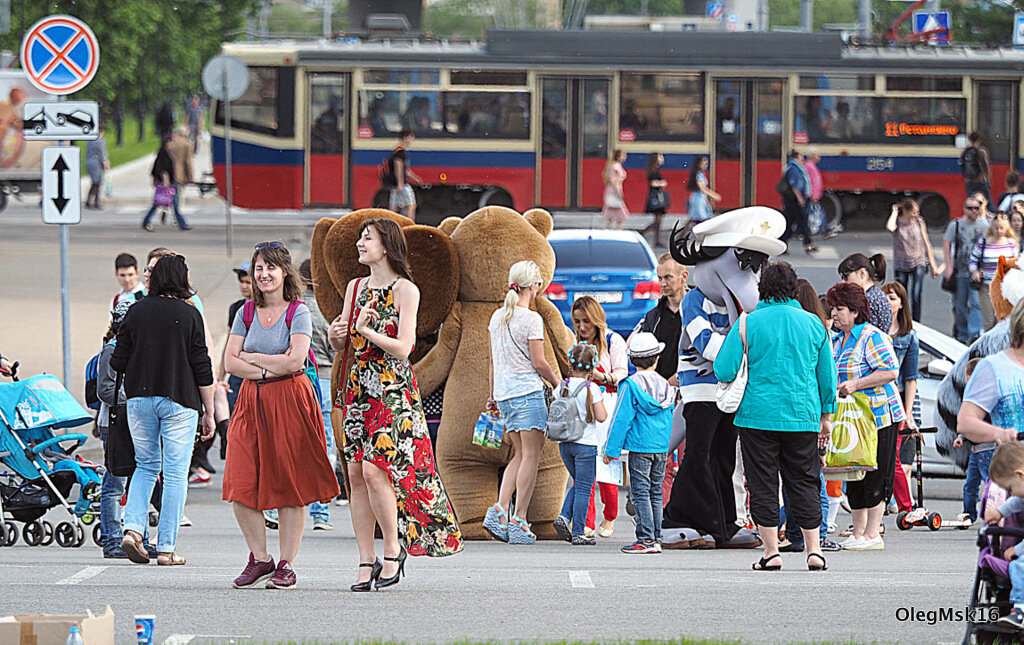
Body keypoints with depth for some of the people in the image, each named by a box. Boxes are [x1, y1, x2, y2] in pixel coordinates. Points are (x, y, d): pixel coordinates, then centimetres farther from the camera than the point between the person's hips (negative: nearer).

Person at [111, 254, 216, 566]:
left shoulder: (136, 311, 2)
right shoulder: (189, 315, -6)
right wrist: (209, 412, 1)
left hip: (139, 397, 3)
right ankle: (166, 548, 0)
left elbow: (118, 362, 4)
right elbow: (202, 368, -6)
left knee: (146, 466, 19)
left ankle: (133, 527, -1)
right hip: (179, 400, -3)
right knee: (175, 473, 2)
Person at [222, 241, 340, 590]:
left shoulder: (298, 312, -3)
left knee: (289, 484, -3)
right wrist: (267, 369, -9)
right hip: (252, 401, 4)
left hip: (289, 401, -4)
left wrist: (252, 357, -5)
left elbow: (294, 360, -14)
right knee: (240, 488, -3)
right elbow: (230, 361, 4)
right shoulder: (247, 313, 10)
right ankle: (260, 559, 10)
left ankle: (286, 565, 3)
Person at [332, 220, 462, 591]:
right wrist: (336, 334, -6)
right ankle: (367, 563, 2)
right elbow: (341, 347, 15)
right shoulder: (355, 288, 14)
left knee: (374, 469, -17)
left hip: (393, 390, -6)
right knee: (356, 475, 0)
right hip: (359, 389, 6)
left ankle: (394, 550, -2)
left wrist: (365, 330, -15)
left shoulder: (405, 290, -5)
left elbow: (403, 348, -12)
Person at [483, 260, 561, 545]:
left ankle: (500, 511, -3)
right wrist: (558, 382, 5)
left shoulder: (497, 317, 11)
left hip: (504, 394, 7)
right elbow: (538, 363, -11)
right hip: (528, 393, -7)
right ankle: (519, 522, -7)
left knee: (520, 454, 13)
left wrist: (493, 395, 23)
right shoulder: (531, 319, -11)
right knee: (531, 455, -3)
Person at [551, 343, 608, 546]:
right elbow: (601, 417, -11)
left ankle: (564, 517, 1)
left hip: (565, 444, 5)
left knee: (578, 484, 21)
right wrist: (600, 402, 5)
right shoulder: (592, 389, -11)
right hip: (585, 444, -5)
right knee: (583, 488, 1)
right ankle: (577, 533, 1)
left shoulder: (563, 387, 2)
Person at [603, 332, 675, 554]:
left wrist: (611, 450, -4)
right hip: (662, 448, 6)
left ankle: (647, 539, -8)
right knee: (655, 493, 13)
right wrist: (672, 453, 24)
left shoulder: (631, 385, -10)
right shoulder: (665, 386, 8)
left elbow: (621, 419, -10)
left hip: (640, 447, -6)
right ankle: (656, 538, 15)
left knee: (640, 493, -4)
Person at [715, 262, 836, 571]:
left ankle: (771, 552, 2)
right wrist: (826, 416, 19)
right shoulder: (813, 323, 4)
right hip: (803, 417, 2)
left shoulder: (748, 323, -5)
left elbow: (724, 372, -6)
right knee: (805, 483, 9)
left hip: (759, 415, -2)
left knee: (763, 485, 4)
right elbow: (827, 375, 9)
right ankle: (814, 549, 6)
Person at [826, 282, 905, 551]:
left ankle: (872, 535, -3)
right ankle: (858, 533, 15)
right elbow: (833, 374, 28)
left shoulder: (871, 337, -12)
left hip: (877, 416, -9)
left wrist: (854, 384, -21)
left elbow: (890, 372, -19)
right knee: (854, 476, 9)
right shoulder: (838, 340, 15)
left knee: (874, 476, -5)